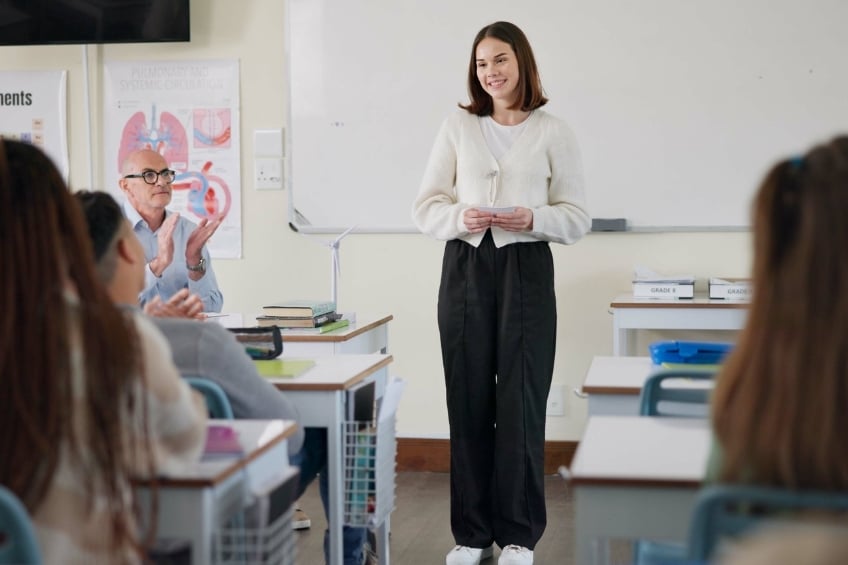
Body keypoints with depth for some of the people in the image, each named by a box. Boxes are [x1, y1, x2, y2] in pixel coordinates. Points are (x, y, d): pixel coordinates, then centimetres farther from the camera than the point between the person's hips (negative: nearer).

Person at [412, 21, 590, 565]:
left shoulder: (554, 132, 5)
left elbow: (577, 217, 4)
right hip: (466, 269, 2)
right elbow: (426, 206, 8)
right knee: (468, 399, 3)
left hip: (526, 270, -2)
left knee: (521, 401, 0)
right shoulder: (458, 127, 10)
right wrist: (459, 217, -13)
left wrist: (533, 219, -15)